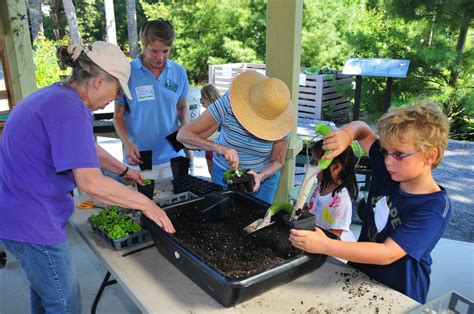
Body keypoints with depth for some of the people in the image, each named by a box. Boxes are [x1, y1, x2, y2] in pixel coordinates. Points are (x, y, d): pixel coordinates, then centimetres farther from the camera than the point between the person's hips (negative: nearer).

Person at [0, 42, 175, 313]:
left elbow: (86, 148, 20)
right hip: (33, 222, -10)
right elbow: (91, 182, -32)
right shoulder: (69, 109, -25)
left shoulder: (55, 96, 7)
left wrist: (124, 170, 20)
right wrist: (146, 204, -23)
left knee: (44, 288, 28)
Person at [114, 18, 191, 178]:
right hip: (139, 158, -2)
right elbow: (118, 115, 0)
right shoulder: (127, 73, -6)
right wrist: (127, 143, -15)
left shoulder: (179, 72, 2)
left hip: (172, 156, 3)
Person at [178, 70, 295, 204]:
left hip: (265, 174, 1)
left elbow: (278, 161, -11)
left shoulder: (280, 122, -26)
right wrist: (219, 148, -48)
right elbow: (183, 135, -33)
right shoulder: (227, 104, -31)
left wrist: (260, 177, -32)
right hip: (225, 172, 0)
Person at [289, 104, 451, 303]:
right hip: (359, 277, 5)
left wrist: (325, 245, -35)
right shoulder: (389, 171, -3)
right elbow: (362, 129, 6)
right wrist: (347, 134, -16)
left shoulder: (435, 208, -20)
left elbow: (387, 254, -28)